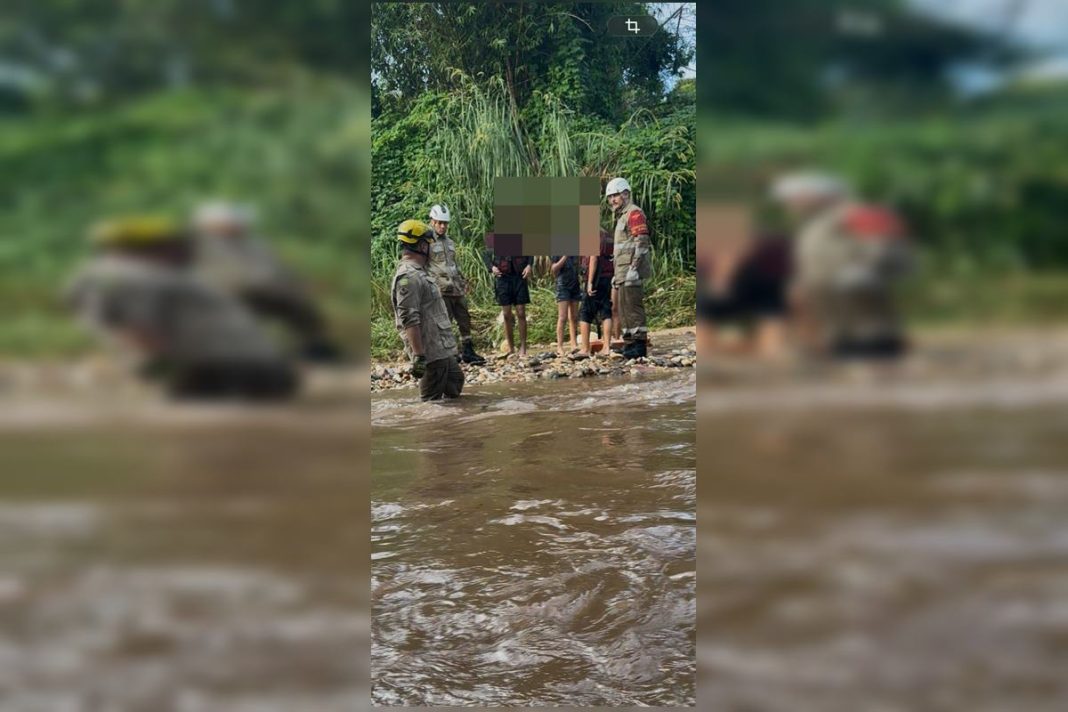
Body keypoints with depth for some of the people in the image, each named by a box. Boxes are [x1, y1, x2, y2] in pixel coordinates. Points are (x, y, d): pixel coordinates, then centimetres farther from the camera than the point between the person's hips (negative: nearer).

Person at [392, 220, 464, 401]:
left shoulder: (416, 273, 15)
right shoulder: (408, 277, -19)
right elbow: (409, 321, -26)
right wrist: (419, 356, -29)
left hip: (442, 350, 11)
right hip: (431, 353, -11)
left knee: (455, 382, 22)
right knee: (432, 400, -5)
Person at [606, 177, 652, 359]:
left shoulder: (634, 213, -7)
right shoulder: (621, 216, 24)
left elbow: (642, 242, -17)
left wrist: (634, 268, -24)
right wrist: (617, 274, 24)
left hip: (631, 269, -10)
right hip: (623, 271, 10)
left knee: (632, 305, -11)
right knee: (624, 308, 12)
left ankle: (639, 344, -10)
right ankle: (629, 344, 17)